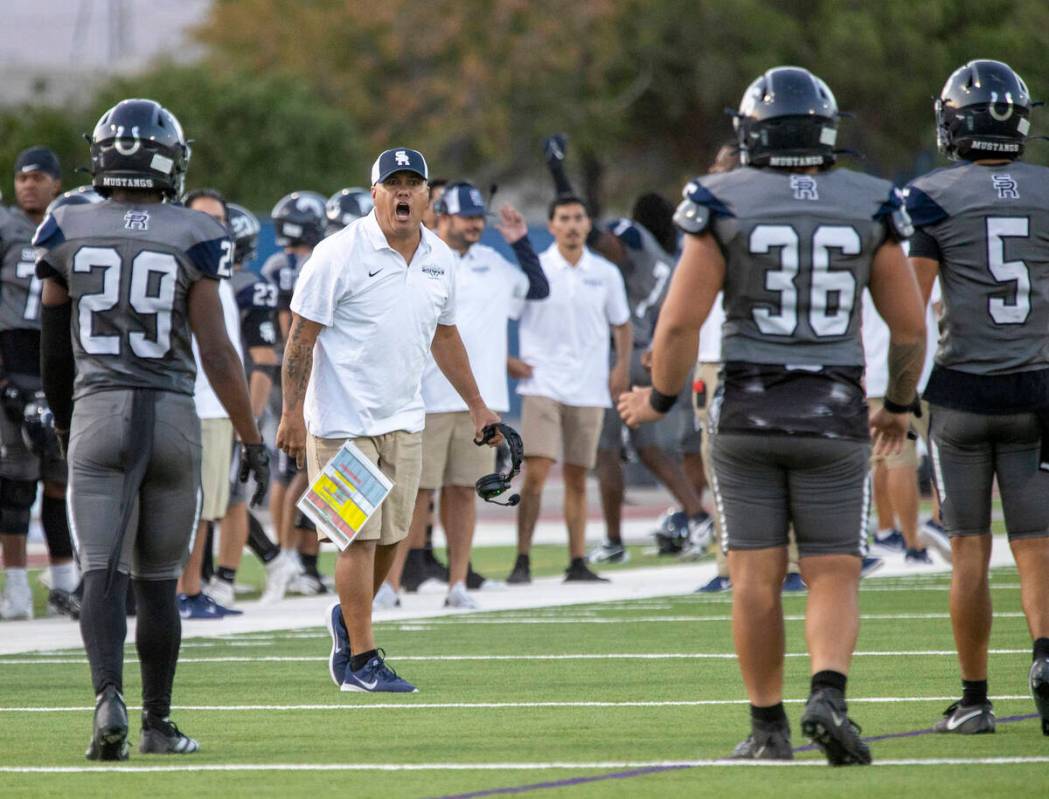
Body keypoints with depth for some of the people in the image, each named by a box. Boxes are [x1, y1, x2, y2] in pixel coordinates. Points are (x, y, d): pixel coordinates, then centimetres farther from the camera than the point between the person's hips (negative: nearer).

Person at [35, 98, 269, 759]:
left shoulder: (67, 233, 1)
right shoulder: (193, 239, -5)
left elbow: (54, 345, 11)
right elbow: (215, 350, -8)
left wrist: (63, 420, 26)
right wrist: (252, 438, -1)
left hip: (97, 412, 0)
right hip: (172, 414, 0)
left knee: (103, 573, -3)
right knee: (159, 581, 11)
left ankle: (109, 697, -25)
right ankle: (158, 723, 17)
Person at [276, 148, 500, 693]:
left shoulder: (439, 259, 8)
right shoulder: (340, 254, -12)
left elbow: (444, 336, 21)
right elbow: (302, 336, -10)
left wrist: (477, 406, 23)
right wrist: (292, 412, -15)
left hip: (404, 418, 6)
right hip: (343, 418, -6)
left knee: (391, 535, 9)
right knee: (360, 535, -7)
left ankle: (347, 618, 33)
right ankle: (360, 658, -2)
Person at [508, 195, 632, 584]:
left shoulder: (605, 274, 8)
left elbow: (622, 325, 17)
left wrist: (622, 367, 3)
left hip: (589, 389, 3)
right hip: (542, 386, -3)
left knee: (576, 479, 6)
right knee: (535, 473, -13)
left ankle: (578, 563, 10)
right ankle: (522, 561, -11)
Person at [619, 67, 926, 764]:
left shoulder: (724, 205, -6)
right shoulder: (869, 208, 0)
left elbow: (681, 321, -9)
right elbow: (911, 327, 3)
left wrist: (659, 399, 7)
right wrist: (899, 407, 19)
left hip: (748, 416, -1)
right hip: (834, 416, 1)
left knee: (757, 578, 6)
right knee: (835, 576, 4)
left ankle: (769, 727, 8)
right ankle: (829, 694, -19)